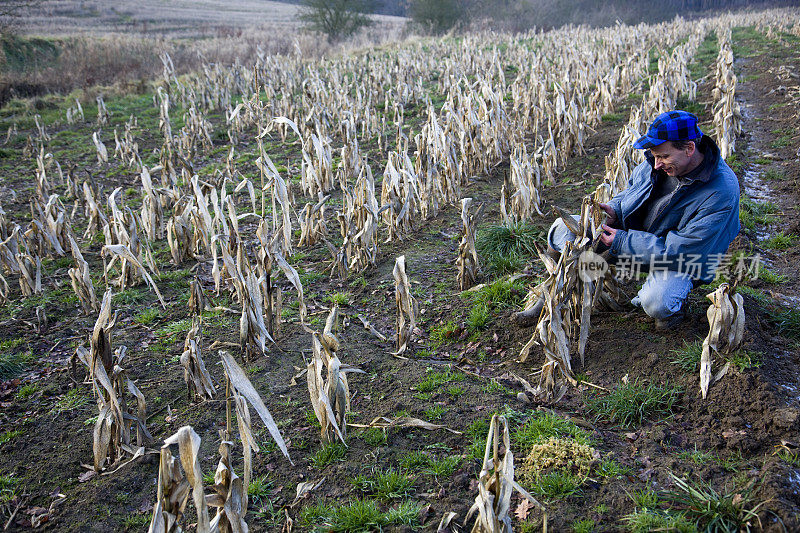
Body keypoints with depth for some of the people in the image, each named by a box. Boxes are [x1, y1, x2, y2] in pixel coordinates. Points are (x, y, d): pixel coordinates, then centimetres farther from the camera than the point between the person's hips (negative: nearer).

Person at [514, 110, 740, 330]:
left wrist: (621, 242, -27)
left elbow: (681, 249, -28)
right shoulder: (658, 160, -10)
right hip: (631, 233, 6)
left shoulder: (722, 192, -28)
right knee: (563, 227, -7)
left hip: (676, 262, -6)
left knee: (656, 303, -38)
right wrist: (615, 210, -11)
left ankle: (671, 301, 2)